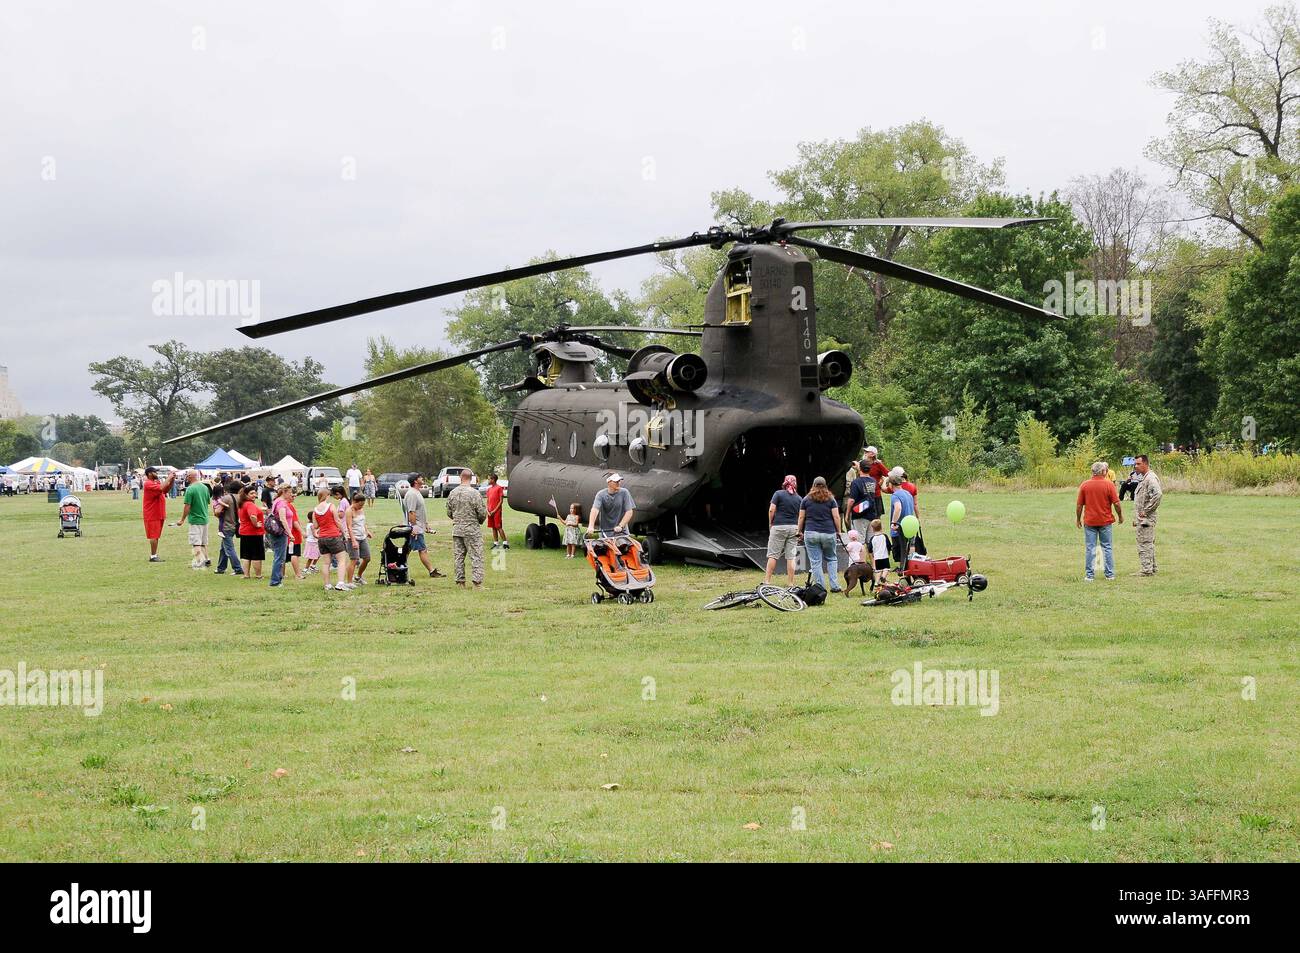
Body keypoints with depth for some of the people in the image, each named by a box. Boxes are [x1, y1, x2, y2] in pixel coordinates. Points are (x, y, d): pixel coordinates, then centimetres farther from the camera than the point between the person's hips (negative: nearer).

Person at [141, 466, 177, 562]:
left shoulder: (156, 482, 14)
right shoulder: (149, 484, -15)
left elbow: (166, 490, 15)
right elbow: (161, 488, -29)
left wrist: (172, 480, 2)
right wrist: (169, 478, -21)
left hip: (159, 514, 9)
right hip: (152, 514, -9)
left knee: (156, 535, 12)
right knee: (154, 536, -7)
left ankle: (154, 555, 18)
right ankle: (153, 556, -5)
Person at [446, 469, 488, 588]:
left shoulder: (452, 493, 2)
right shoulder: (475, 493, -13)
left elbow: (449, 513, 9)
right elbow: (482, 513, -10)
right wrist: (479, 521, 11)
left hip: (457, 530, 4)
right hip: (472, 530, -4)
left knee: (458, 556, 10)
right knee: (476, 556, -1)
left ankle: (460, 581, 11)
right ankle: (477, 582, -6)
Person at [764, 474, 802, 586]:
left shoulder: (778, 494, -2)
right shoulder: (799, 498, 8)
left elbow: (771, 510, -8)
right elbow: (801, 516, 7)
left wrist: (770, 524, 4)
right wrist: (799, 531, 14)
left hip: (779, 526, -3)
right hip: (794, 528, 3)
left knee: (773, 555, 1)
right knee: (791, 556, 4)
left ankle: (767, 580, 0)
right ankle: (791, 582, 3)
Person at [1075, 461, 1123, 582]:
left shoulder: (1084, 485, -4)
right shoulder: (1109, 485, -8)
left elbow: (1079, 505, -2)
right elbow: (1116, 503, -7)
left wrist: (1078, 518, 12)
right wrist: (1120, 516, 9)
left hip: (1089, 521, 0)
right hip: (1105, 521, 0)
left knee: (1090, 549, 4)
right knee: (1107, 547, 10)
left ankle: (1089, 575, 4)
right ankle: (1110, 574, 12)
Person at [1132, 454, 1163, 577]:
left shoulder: (1150, 478, -16)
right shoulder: (1144, 478, 17)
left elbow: (1158, 495, -29)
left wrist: (1146, 511, -22)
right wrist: (1136, 518, 19)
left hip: (1146, 518, -11)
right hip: (1141, 518, 11)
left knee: (1145, 544, -8)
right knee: (1148, 544, 15)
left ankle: (1147, 569, -7)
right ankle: (1151, 568, 22)